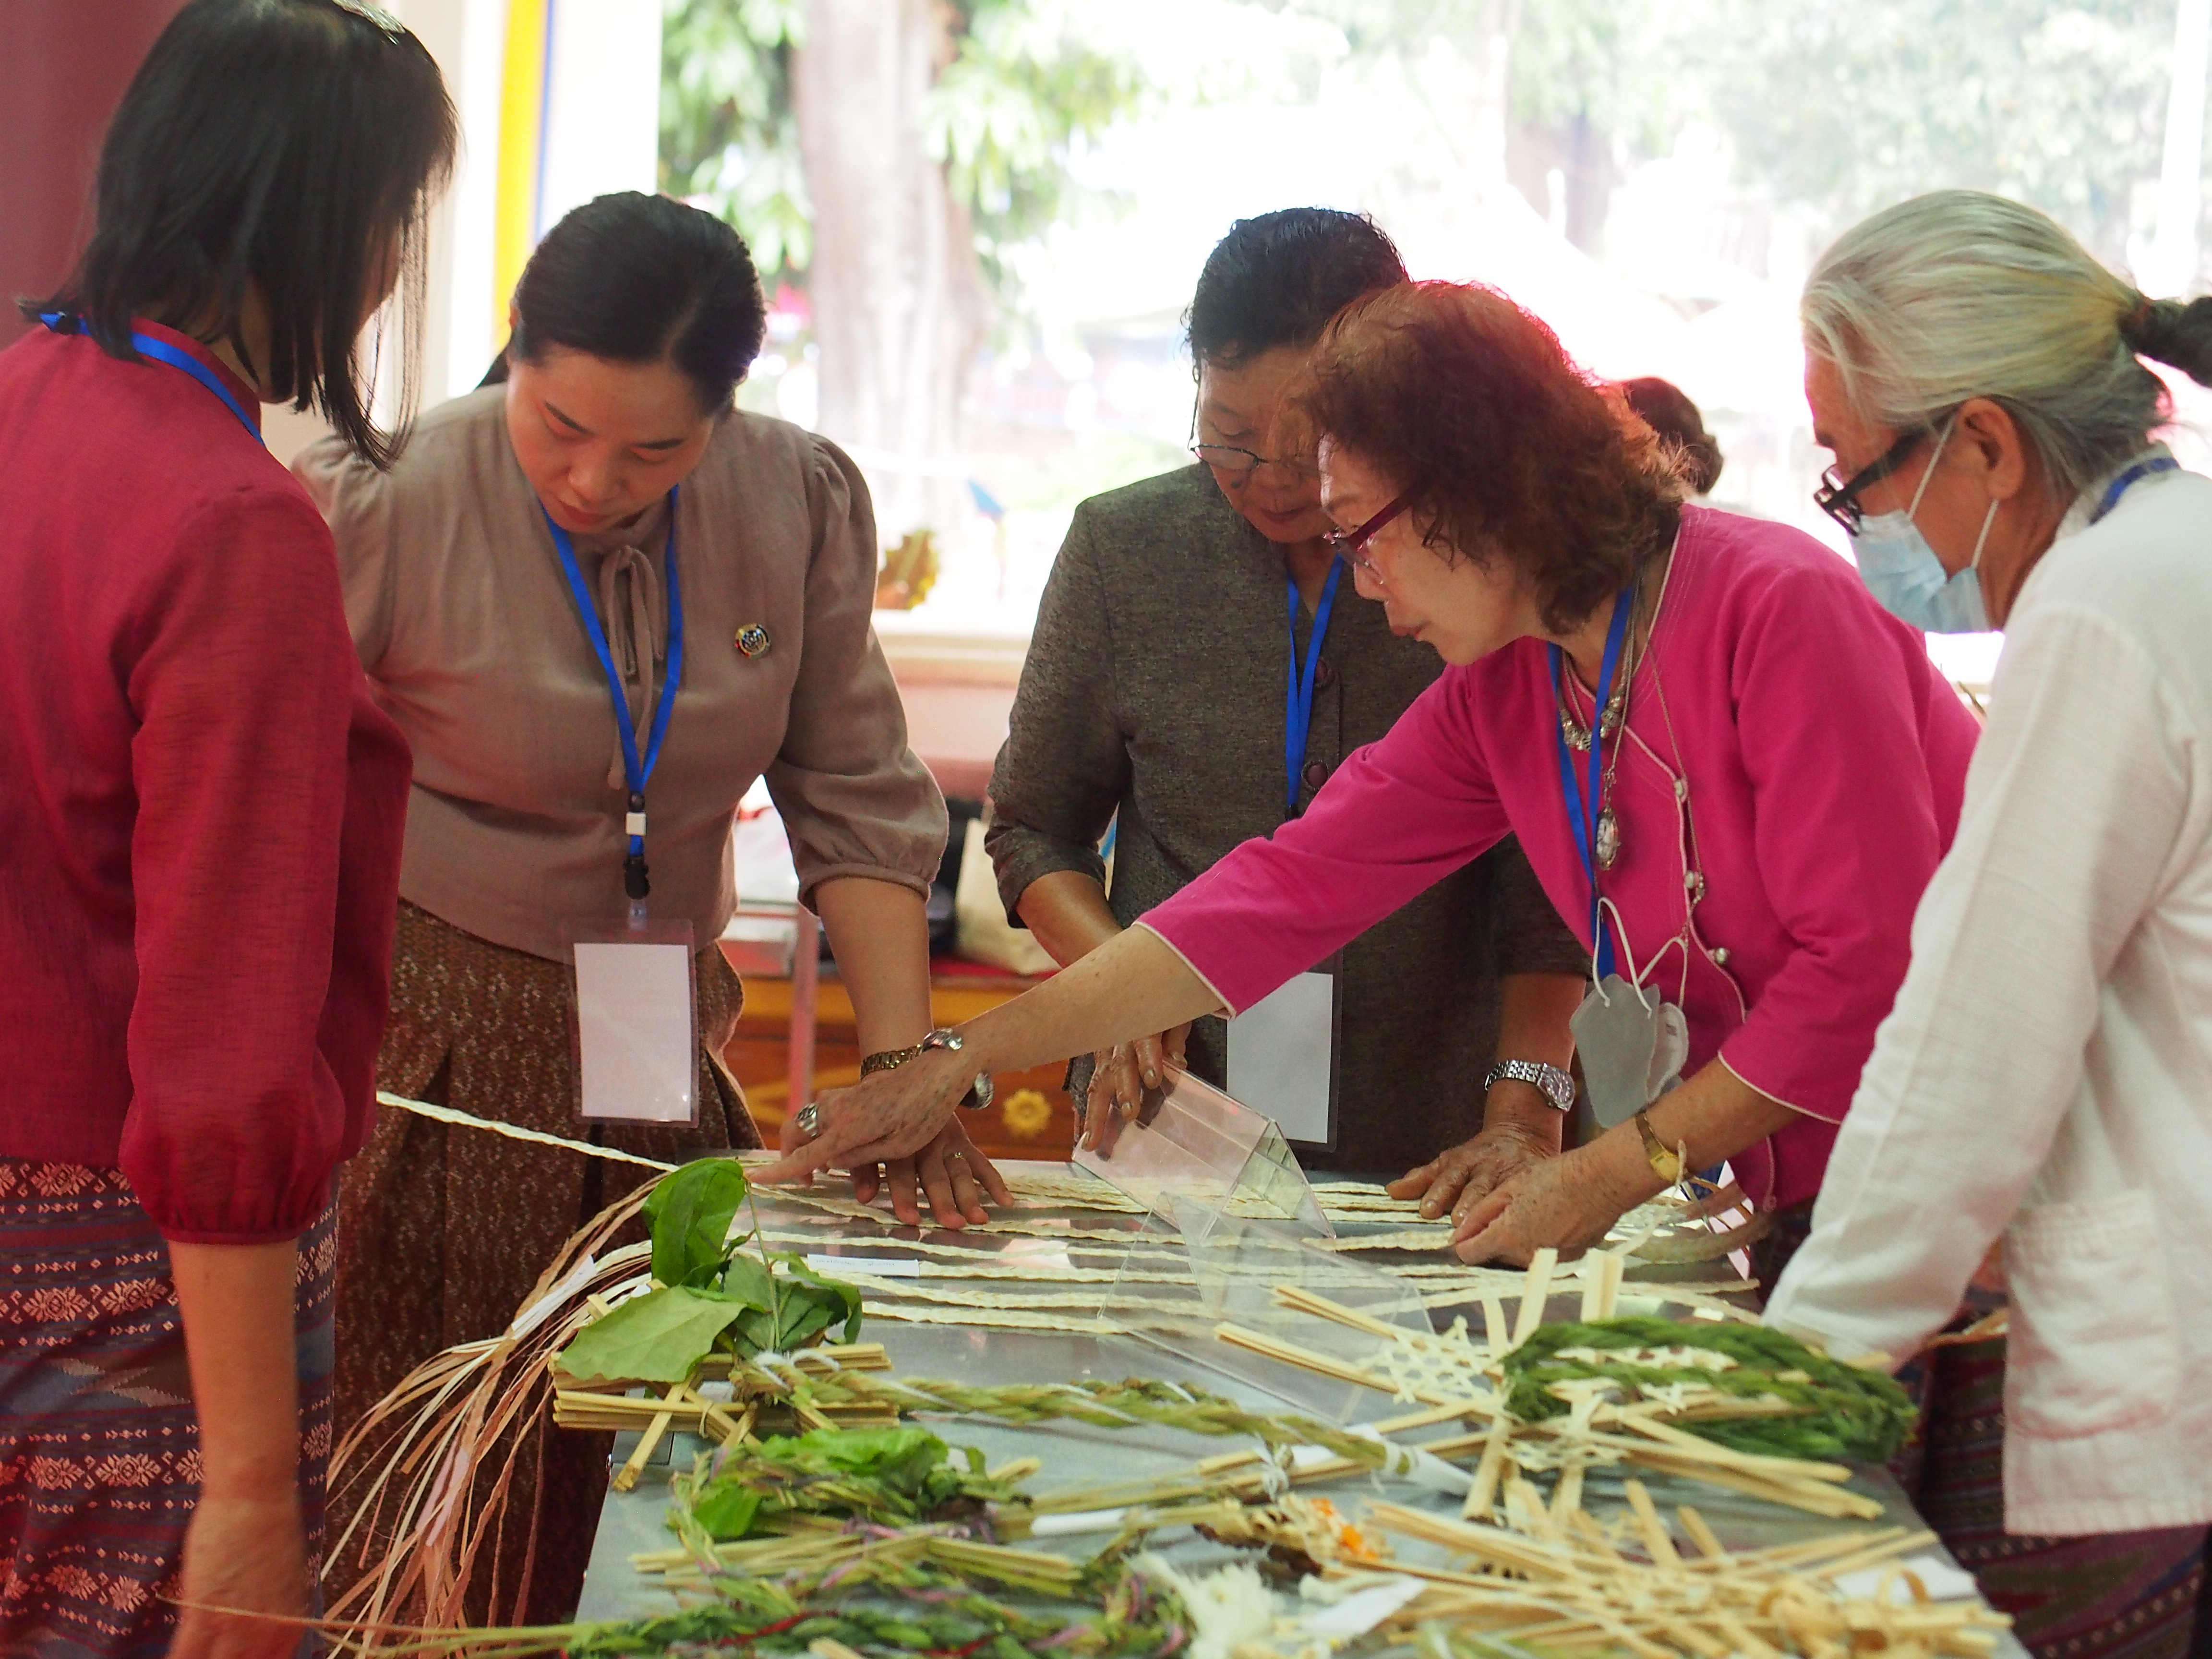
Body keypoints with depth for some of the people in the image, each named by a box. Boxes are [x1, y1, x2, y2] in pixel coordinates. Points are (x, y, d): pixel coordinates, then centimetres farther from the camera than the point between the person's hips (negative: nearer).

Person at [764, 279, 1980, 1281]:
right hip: (1804, 1215, 6)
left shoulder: (1778, 611, -17)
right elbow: (1284, 891, 2)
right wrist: (953, 1068, -1)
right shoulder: (1496, 695, 5)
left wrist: (1620, 1168, -16)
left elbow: (1868, 962, -19)